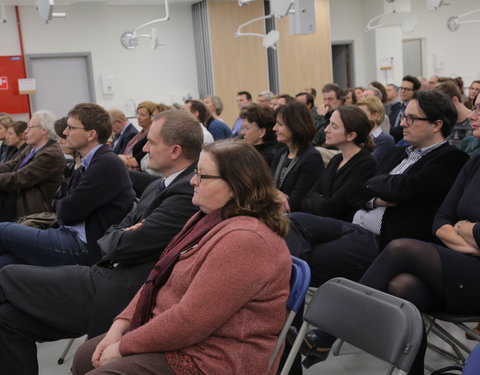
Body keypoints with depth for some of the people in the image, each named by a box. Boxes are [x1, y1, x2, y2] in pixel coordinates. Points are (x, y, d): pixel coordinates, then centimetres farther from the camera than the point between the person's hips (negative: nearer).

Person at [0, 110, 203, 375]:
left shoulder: (188, 192, -18)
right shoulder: (160, 186, 14)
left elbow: (123, 246, -19)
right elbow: (114, 234, 15)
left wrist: (117, 238, 3)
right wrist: (122, 237, -7)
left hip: (122, 294, -9)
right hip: (116, 276, 9)